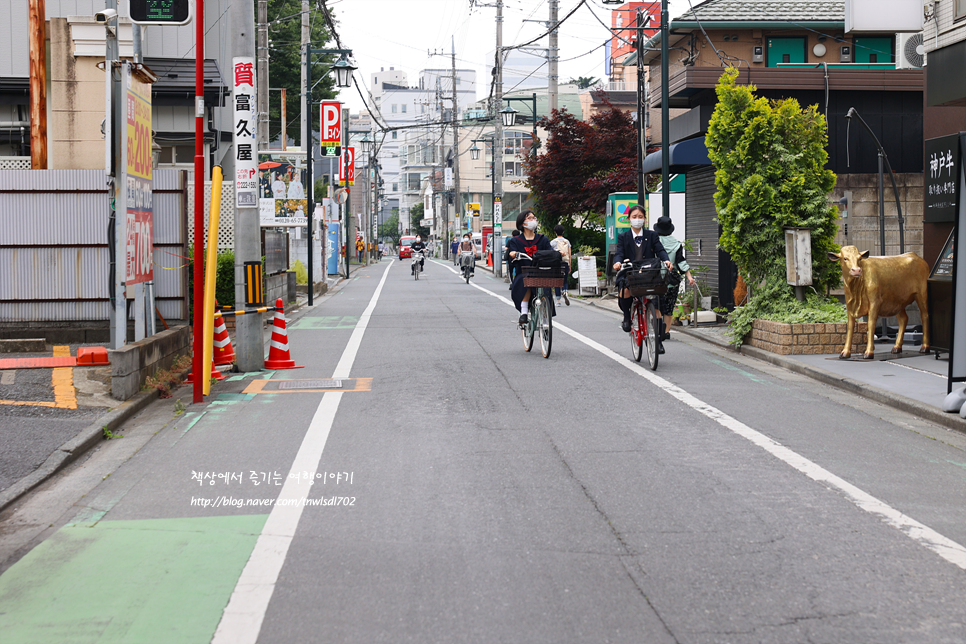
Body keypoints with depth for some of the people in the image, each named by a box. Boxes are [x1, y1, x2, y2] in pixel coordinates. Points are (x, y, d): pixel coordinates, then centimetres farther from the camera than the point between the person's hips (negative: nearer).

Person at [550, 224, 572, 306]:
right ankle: (565, 292, -17)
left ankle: (558, 300, 1)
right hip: (565, 263, 2)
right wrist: (570, 266, 13)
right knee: (565, 280, 14)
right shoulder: (567, 241, 8)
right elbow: (569, 255, 7)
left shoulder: (553, 242, 0)